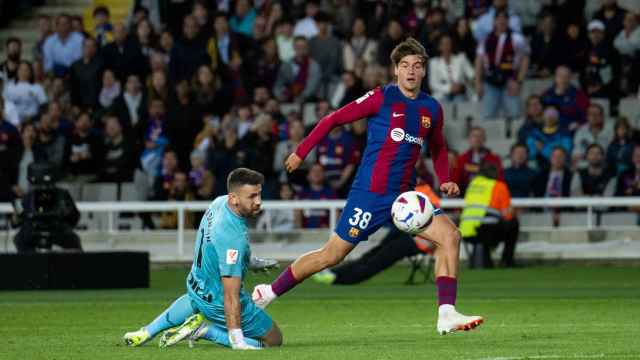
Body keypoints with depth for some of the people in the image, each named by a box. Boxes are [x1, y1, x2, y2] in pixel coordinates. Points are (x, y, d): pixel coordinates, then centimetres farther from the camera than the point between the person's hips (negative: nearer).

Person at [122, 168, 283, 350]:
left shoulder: (220, 202, -10)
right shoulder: (233, 237, -36)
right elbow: (230, 297, -34)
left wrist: (251, 261, 23)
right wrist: (237, 340, -33)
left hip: (196, 285, 9)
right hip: (218, 304, -9)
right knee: (274, 340, 3)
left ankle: (148, 331, 31)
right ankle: (205, 330, -3)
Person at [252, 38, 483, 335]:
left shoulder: (432, 109, 9)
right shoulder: (382, 98, -7)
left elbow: (438, 148, 27)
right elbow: (333, 119, -2)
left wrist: (445, 181, 10)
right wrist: (301, 152, -2)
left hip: (404, 196, 5)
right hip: (370, 195, -5)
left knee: (449, 235, -12)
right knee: (332, 255, -2)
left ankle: (447, 315, -14)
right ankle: (269, 292, 15)